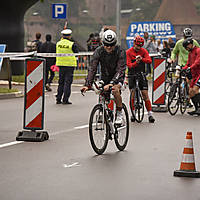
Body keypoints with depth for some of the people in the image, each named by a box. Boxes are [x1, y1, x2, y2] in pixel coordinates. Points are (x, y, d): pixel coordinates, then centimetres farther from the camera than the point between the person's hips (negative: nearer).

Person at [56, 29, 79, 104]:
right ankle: (65, 100, -2)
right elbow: (76, 53, -4)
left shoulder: (58, 43, 0)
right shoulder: (72, 44, -13)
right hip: (70, 65, -4)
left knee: (61, 82, 13)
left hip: (61, 64, 4)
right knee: (67, 82, 0)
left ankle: (58, 99, 14)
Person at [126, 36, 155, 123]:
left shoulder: (143, 51, 1)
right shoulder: (128, 52, -4)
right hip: (132, 75, 0)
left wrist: (142, 59, -32)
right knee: (132, 94, -1)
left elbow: (149, 60, -13)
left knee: (145, 94, -4)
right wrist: (136, 62, -33)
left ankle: (150, 114, -4)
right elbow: (129, 65, -13)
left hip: (141, 74, 0)